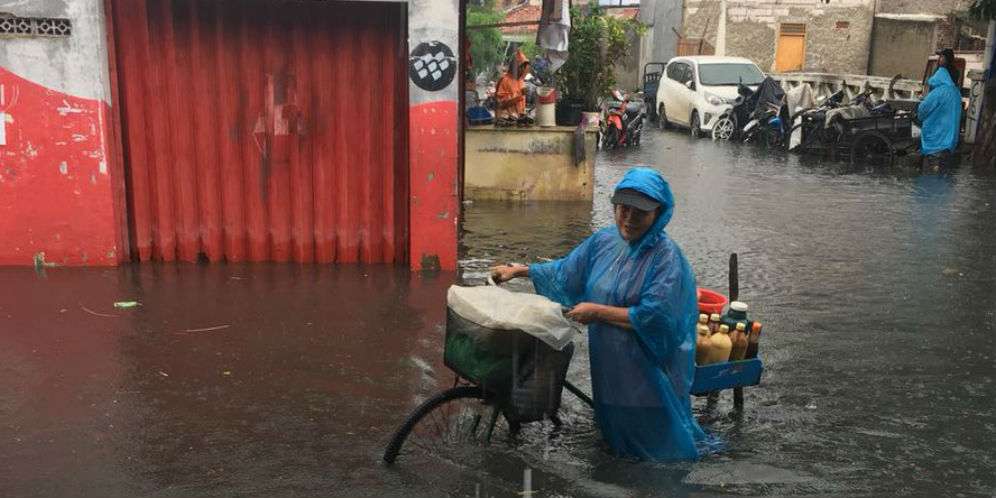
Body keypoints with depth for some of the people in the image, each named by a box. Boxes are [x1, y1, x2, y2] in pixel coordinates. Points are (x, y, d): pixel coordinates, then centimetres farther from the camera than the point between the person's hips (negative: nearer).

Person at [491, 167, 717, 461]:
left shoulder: (666, 256, -21)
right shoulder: (603, 241, -1)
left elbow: (655, 316, -26)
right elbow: (565, 272, 12)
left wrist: (597, 312, -20)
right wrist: (519, 270, 9)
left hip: (648, 369, -6)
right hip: (608, 363, 6)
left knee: (657, 441, 11)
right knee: (614, 429, 25)